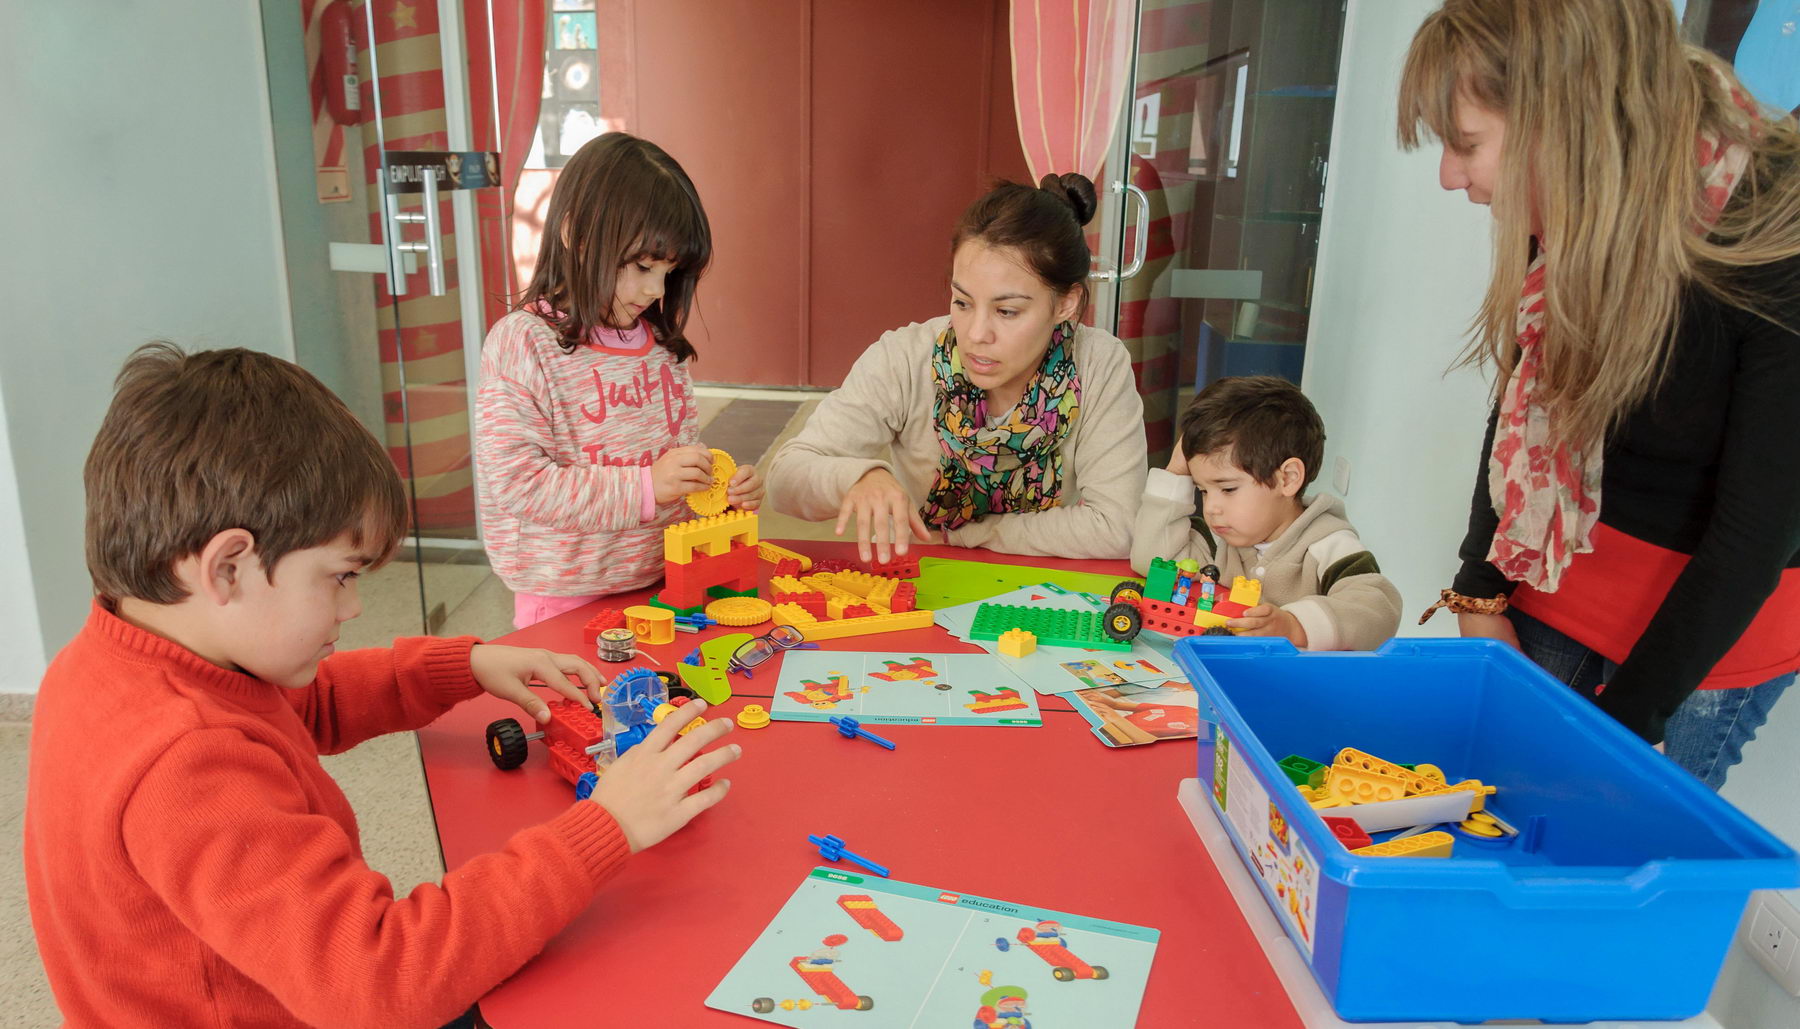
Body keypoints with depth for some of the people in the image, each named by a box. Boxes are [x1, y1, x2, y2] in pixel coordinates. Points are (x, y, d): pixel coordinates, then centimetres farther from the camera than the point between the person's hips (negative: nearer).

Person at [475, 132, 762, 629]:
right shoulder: (520, 344, -12)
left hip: (665, 582, 5)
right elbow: (513, 479, -18)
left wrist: (725, 490, -4)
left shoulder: (660, 343, 6)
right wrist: (644, 487, -23)